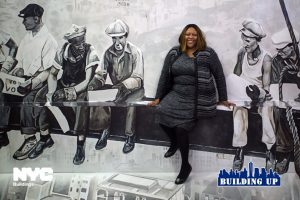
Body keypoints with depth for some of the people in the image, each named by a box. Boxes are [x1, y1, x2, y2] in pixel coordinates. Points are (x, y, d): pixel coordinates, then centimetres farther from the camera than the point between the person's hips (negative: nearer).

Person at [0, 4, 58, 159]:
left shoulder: (48, 40, -11)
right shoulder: (27, 37, 12)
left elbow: (48, 71, -15)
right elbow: (20, 62, 18)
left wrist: (31, 83, -24)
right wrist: (15, 72, 1)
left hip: (40, 82, -7)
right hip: (25, 79, 7)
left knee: (28, 98, -26)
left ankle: (30, 139, -12)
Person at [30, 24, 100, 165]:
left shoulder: (90, 53, -18)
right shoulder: (64, 50, -6)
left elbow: (87, 81, -22)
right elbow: (53, 74, -2)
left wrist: (70, 93, -31)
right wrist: (51, 92, -19)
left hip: (81, 88, -4)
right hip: (63, 84, 5)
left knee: (82, 103, -37)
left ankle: (80, 145, -23)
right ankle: (44, 138, 1)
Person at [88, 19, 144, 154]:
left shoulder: (135, 52, -14)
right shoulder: (108, 53, -1)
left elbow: (138, 79, -21)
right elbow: (100, 73, -1)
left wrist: (124, 86, -40)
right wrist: (95, 82, -25)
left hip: (134, 89, -4)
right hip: (116, 87, 5)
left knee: (130, 102, -34)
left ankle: (130, 135, -14)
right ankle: (105, 130, -5)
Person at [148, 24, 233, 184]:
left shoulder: (208, 53, -2)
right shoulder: (174, 54, 8)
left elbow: (219, 76, 3)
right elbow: (165, 76, 12)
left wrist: (223, 99, 6)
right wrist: (158, 98, 11)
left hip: (199, 99, -4)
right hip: (177, 95, 4)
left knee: (181, 127, -21)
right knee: (162, 116, -22)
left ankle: (185, 165, 2)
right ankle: (174, 142, 13)